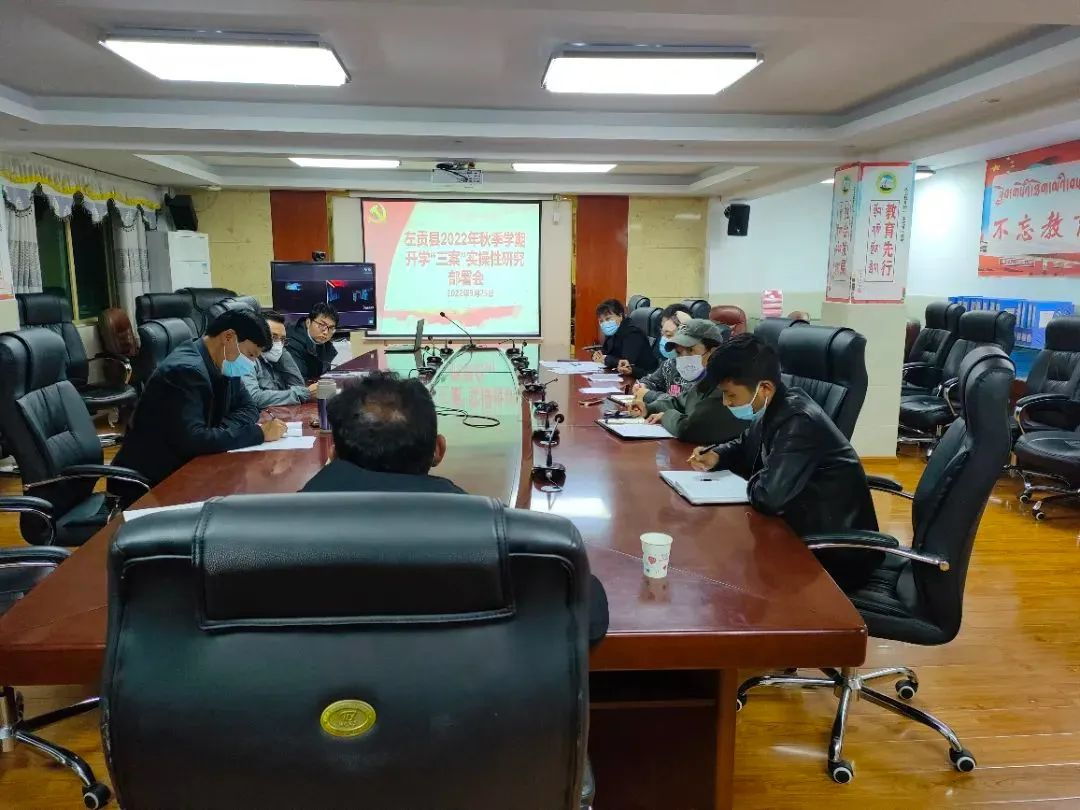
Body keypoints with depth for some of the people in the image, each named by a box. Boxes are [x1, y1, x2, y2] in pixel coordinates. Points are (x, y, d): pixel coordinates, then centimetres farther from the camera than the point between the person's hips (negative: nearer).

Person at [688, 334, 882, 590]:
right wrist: (716, 455, -1)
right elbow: (745, 446, 19)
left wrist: (752, 481, -14)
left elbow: (769, 496, -36)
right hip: (805, 527, 8)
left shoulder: (799, 422, -28)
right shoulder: (772, 409, -1)